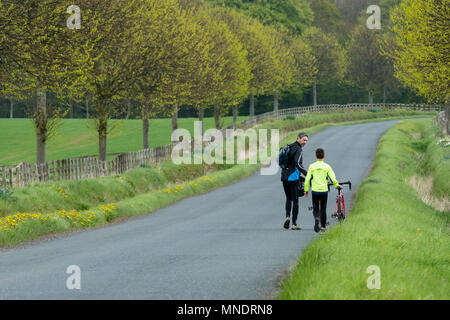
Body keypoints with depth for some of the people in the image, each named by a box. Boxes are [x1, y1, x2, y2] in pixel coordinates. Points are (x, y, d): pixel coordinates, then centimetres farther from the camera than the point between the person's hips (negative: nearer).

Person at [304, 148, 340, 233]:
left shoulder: (312, 166, -1)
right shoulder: (327, 166, -1)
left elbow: (307, 179, -2)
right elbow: (333, 178, -3)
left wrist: (306, 190, 8)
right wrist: (337, 185, 15)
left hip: (315, 191, 0)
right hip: (324, 190, 0)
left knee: (315, 208, 9)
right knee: (323, 209, 12)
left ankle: (316, 219, -20)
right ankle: (323, 226, 13)